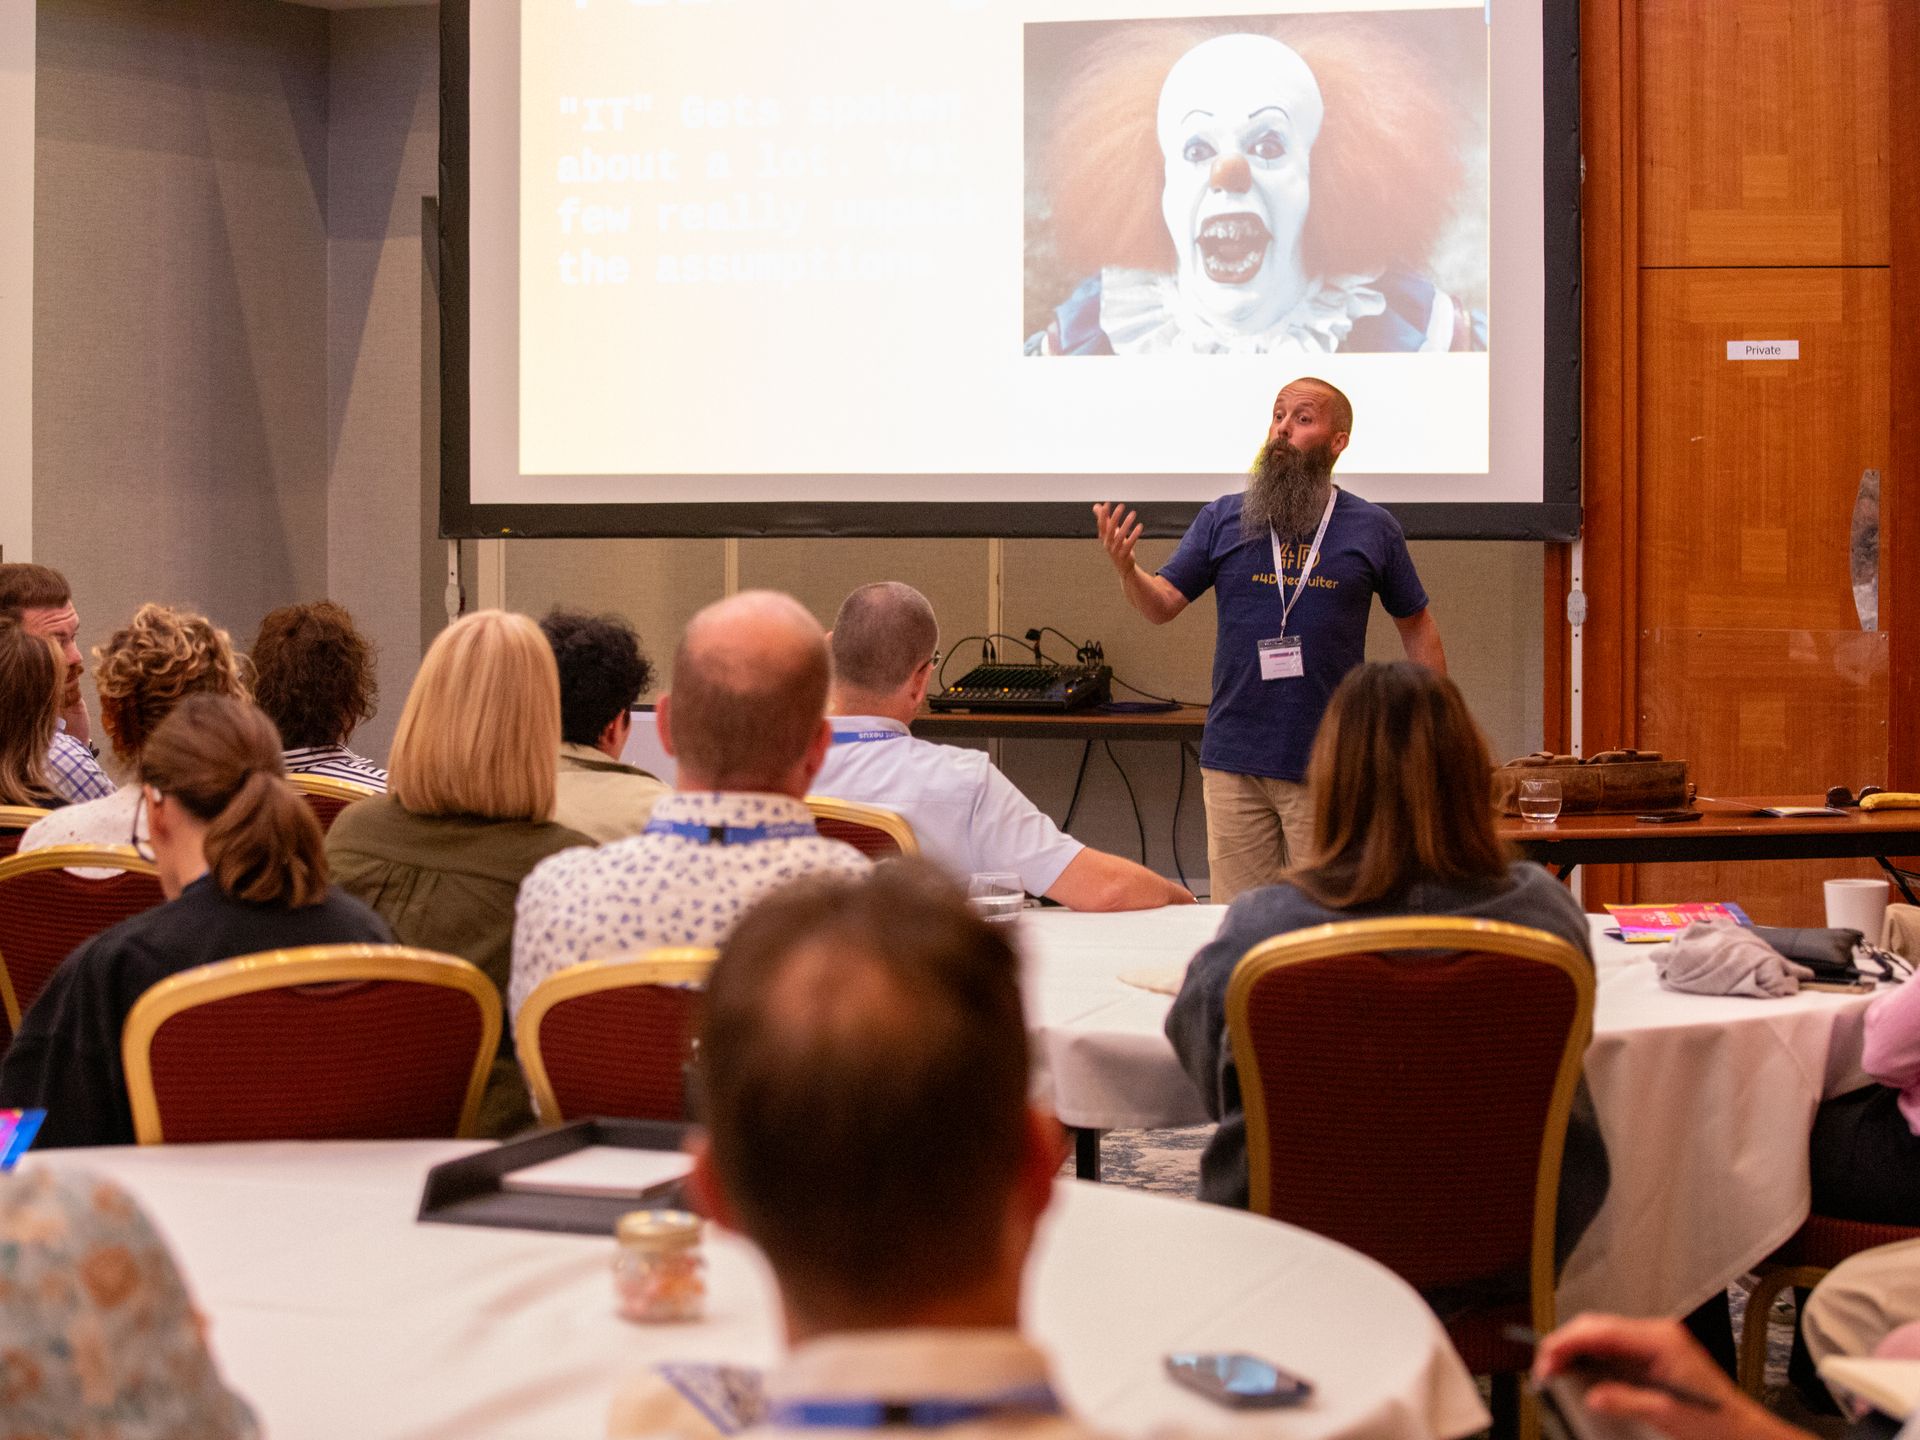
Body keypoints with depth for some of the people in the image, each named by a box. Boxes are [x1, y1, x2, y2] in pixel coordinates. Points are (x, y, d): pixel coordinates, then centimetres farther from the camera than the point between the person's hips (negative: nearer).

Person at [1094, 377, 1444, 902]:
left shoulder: (1372, 528, 4)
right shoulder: (1222, 519, 5)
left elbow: (1416, 625, 11)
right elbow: (1163, 604, 3)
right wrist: (1126, 569, -19)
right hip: (1233, 764, 1)